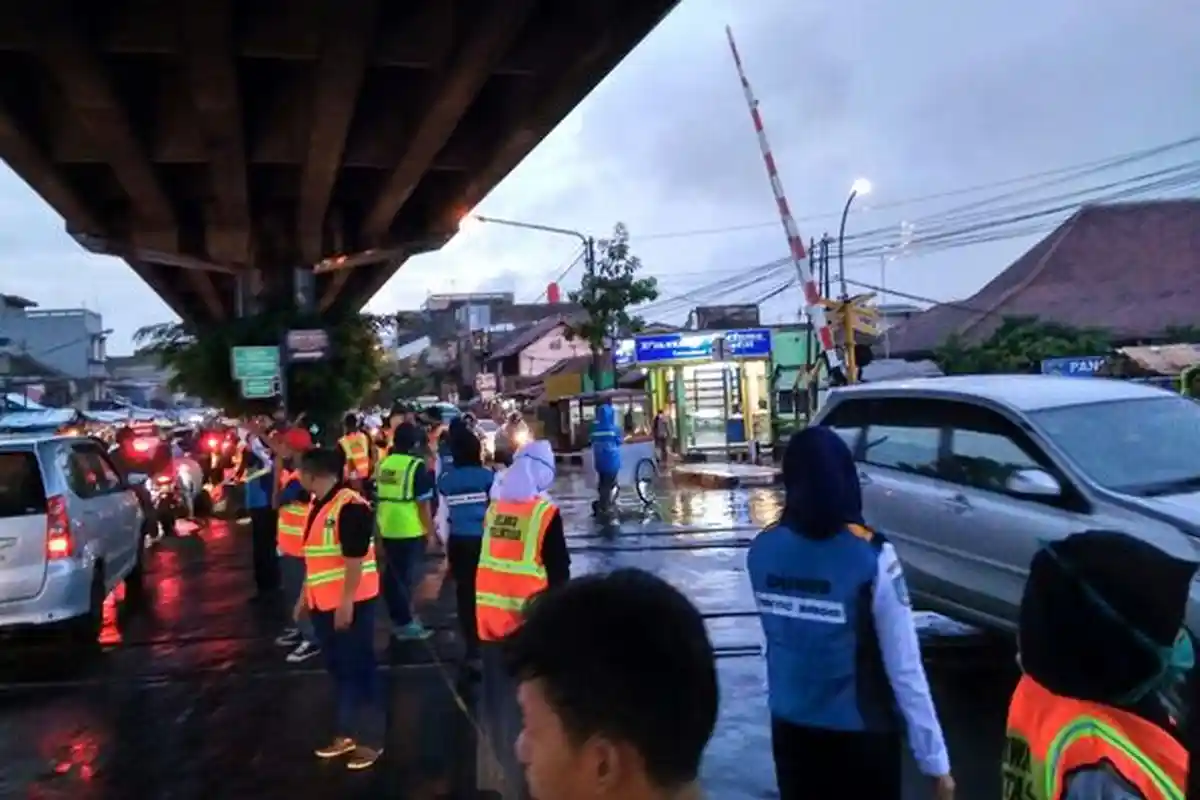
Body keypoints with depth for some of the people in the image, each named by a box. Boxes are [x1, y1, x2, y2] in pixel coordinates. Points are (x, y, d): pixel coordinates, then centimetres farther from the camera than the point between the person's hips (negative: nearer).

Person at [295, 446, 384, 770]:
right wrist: (305, 595, 20)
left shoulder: (350, 506, -19)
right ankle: (347, 733, 29)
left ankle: (371, 740, 11)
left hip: (351, 603, -9)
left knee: (359, 669, 0)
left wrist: (346, 602, -23)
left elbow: (355, 558, -22)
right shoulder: (318, 505, 11)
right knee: (339, 669, 17)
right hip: (324, 603, 9)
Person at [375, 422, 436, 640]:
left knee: (392, 575, 15)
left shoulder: (385, 464, 7)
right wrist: (430, 530, -5)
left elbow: (379, 497, 15)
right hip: (410, 531, -6)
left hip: (387, 529, 6)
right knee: (407, 577, 3)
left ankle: (397, 618, 27)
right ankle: (406, 623, 9)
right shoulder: (416, 465, -13)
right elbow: (423, 503, -14)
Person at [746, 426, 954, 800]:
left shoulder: (762, 551, -7)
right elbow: (905, 670, -17)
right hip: (860, 732, -4)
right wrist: (935, 760, -9)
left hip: (790, 727, 4)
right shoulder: (872, 558, -20)